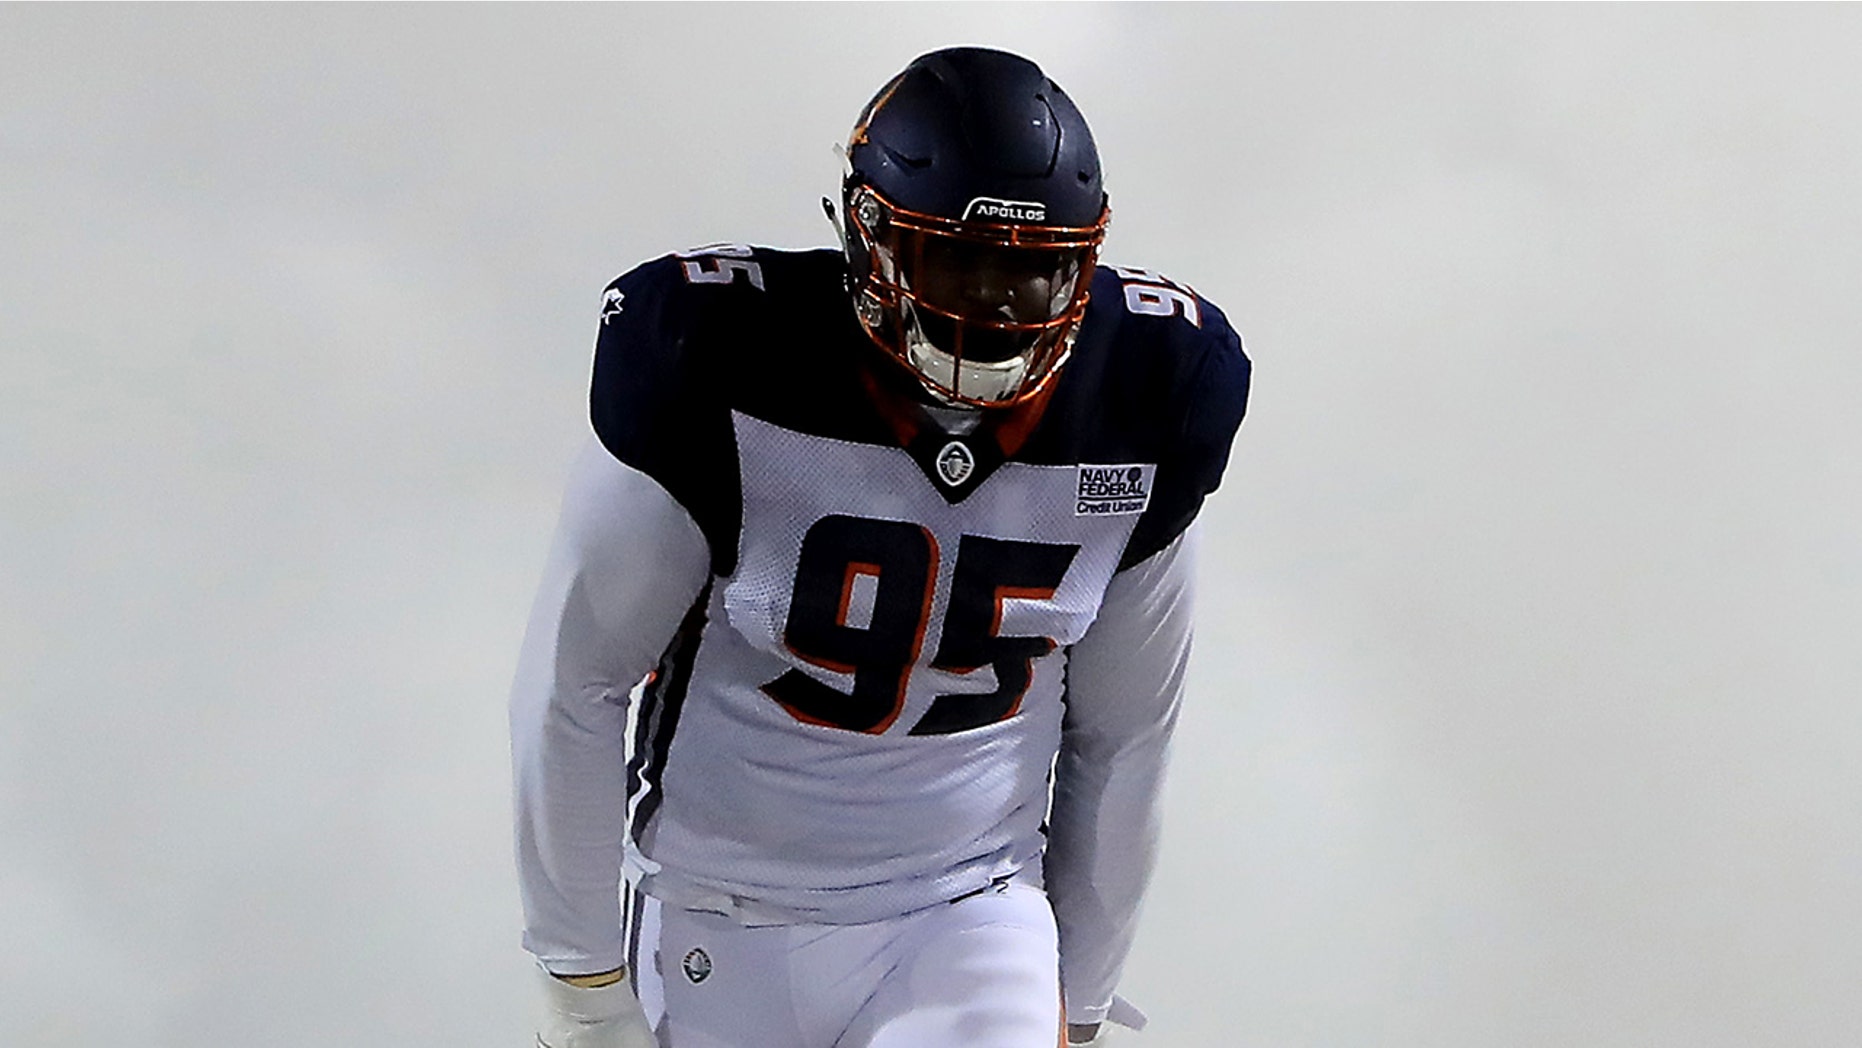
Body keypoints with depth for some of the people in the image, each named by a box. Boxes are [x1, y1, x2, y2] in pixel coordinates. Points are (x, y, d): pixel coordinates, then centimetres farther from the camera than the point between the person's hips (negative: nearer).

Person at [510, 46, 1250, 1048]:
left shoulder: (1134, 421, -8)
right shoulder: (721, 376, -19)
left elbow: (1121, 740, 5)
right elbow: (574, 686, -10)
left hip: (973, 919, 2)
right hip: (722, 926, -1)